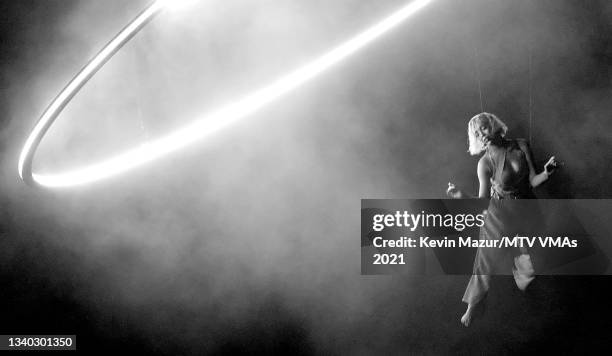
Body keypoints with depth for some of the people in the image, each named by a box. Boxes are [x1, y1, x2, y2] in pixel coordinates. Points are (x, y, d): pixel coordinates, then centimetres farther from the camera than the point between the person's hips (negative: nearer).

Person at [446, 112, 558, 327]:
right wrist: (461, 196, -34)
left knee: (530, 262, 9)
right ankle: (471, 307, 24)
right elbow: (483, 201, -17)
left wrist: (546, 172, -28)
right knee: (486, 261, 7)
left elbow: (533, 181, -7)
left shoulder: (521, 146, -11)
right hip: (499, 215, -3)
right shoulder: (485, 163, -18)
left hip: (525, 210, 3)